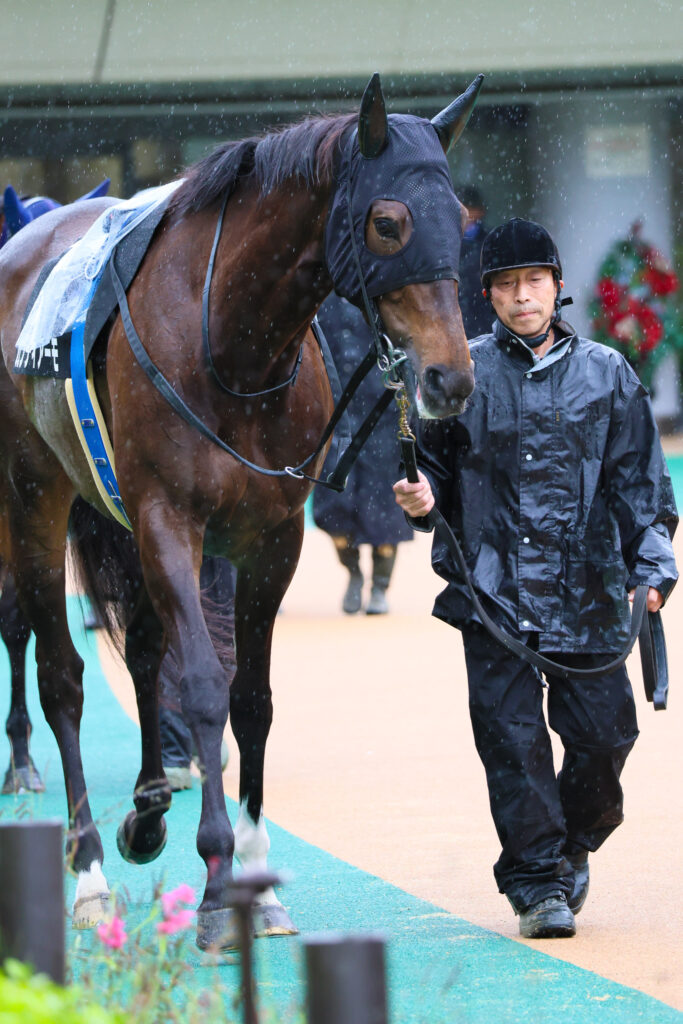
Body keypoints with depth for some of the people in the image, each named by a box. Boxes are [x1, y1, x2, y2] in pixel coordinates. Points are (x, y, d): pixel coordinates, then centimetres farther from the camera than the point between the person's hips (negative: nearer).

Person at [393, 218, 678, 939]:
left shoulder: (607, 374, 7)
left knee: (603, 730, 1)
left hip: (587, 590, 1)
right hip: (493, 591, -1)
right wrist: (424, 497, -9)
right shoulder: (462, 374, 5)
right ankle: (536, 881, 6)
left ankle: (572, 847, 28)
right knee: (512, 737, -4)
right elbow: (436, 463, 14)